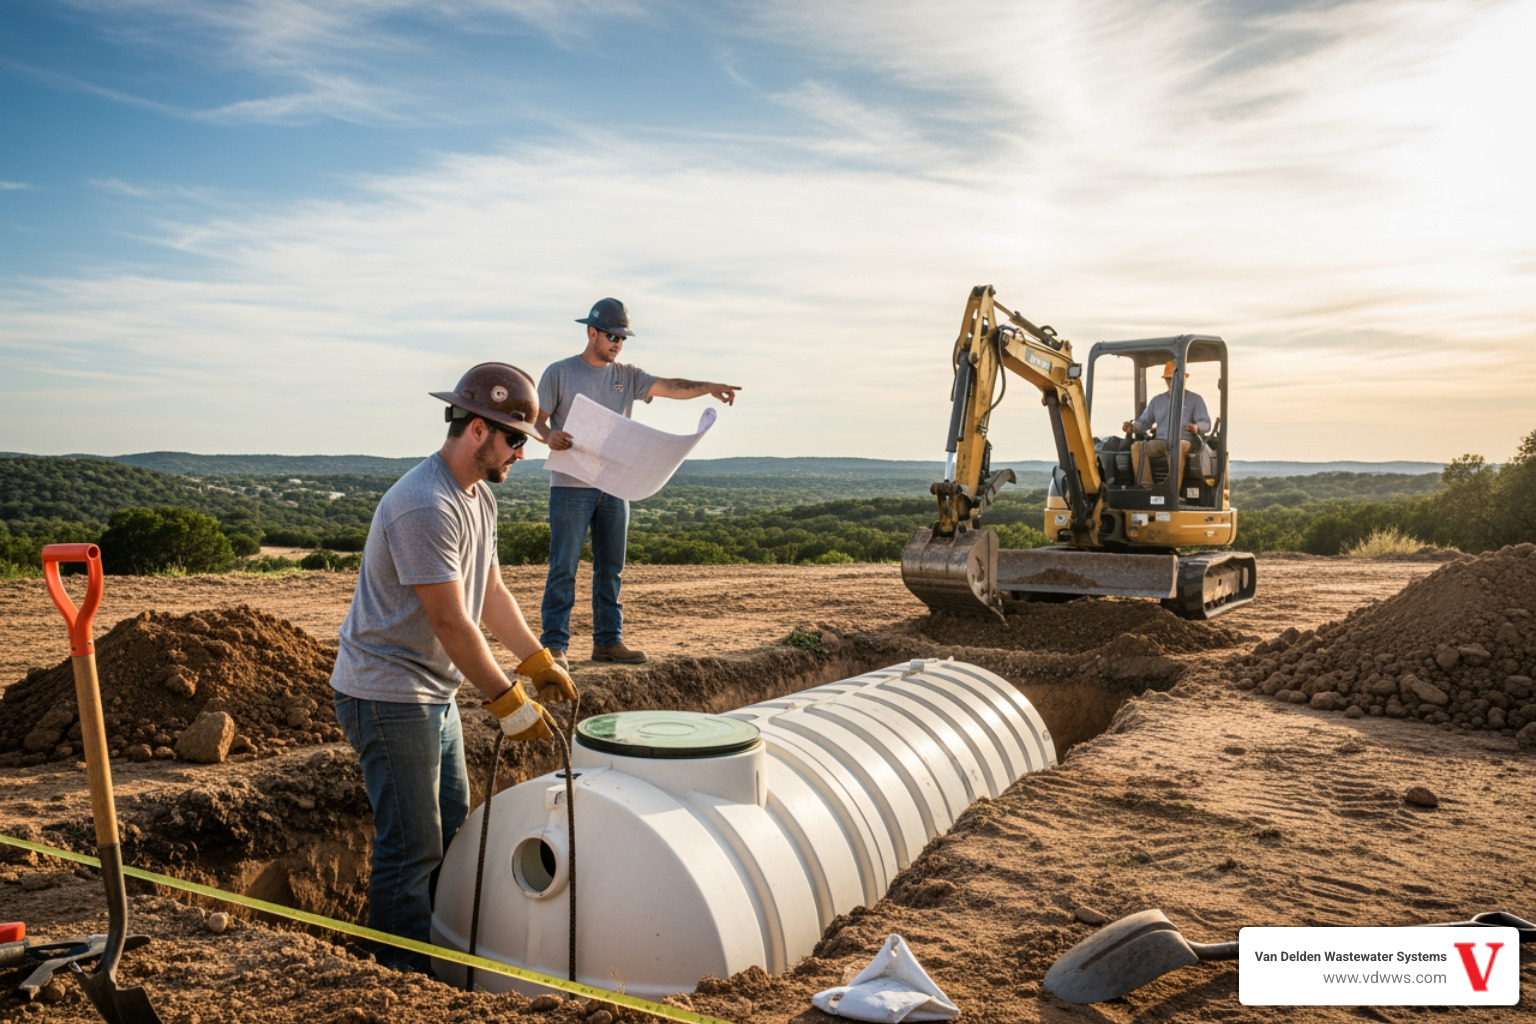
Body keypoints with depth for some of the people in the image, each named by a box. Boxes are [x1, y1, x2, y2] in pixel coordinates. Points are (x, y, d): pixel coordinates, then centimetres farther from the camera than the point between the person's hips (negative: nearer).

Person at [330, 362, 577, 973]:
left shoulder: (479, 498, 8)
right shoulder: (425, 507, -25)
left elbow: (491, 593, 15)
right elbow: (451, 624, -26)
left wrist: (541, 663, 10)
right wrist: (508, 702, -22)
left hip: (436, 694, 10)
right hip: (388, 697, -10)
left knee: (451, 828, 19)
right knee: (411, 846, -2)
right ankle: (402, 977, 14)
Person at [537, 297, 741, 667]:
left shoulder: (627, 376, 11)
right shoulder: (559, 372, 1)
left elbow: (669, 387, -1)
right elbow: (537, 417, 1)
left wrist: (708, 387, -18)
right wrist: (549, 435, -23)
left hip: (614, 487, 5)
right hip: (571, 486, -5)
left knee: (611, 568, 9)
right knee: (564, 567, -5)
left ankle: (608, 640, 17)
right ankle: (554, 644, -1)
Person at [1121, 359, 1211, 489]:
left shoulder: (1195, 399, 13)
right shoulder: (1157, 400, 24)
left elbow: (1206, 423, 2)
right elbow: (1144, 422, 22)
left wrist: (1196, 428, -24)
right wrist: (1132, 427, -3)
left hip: (1183, 441, -3)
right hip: (1160, 442, 4)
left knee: (1178, 447, -41)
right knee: (1136, 446, -27)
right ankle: (1145, 487, -36)